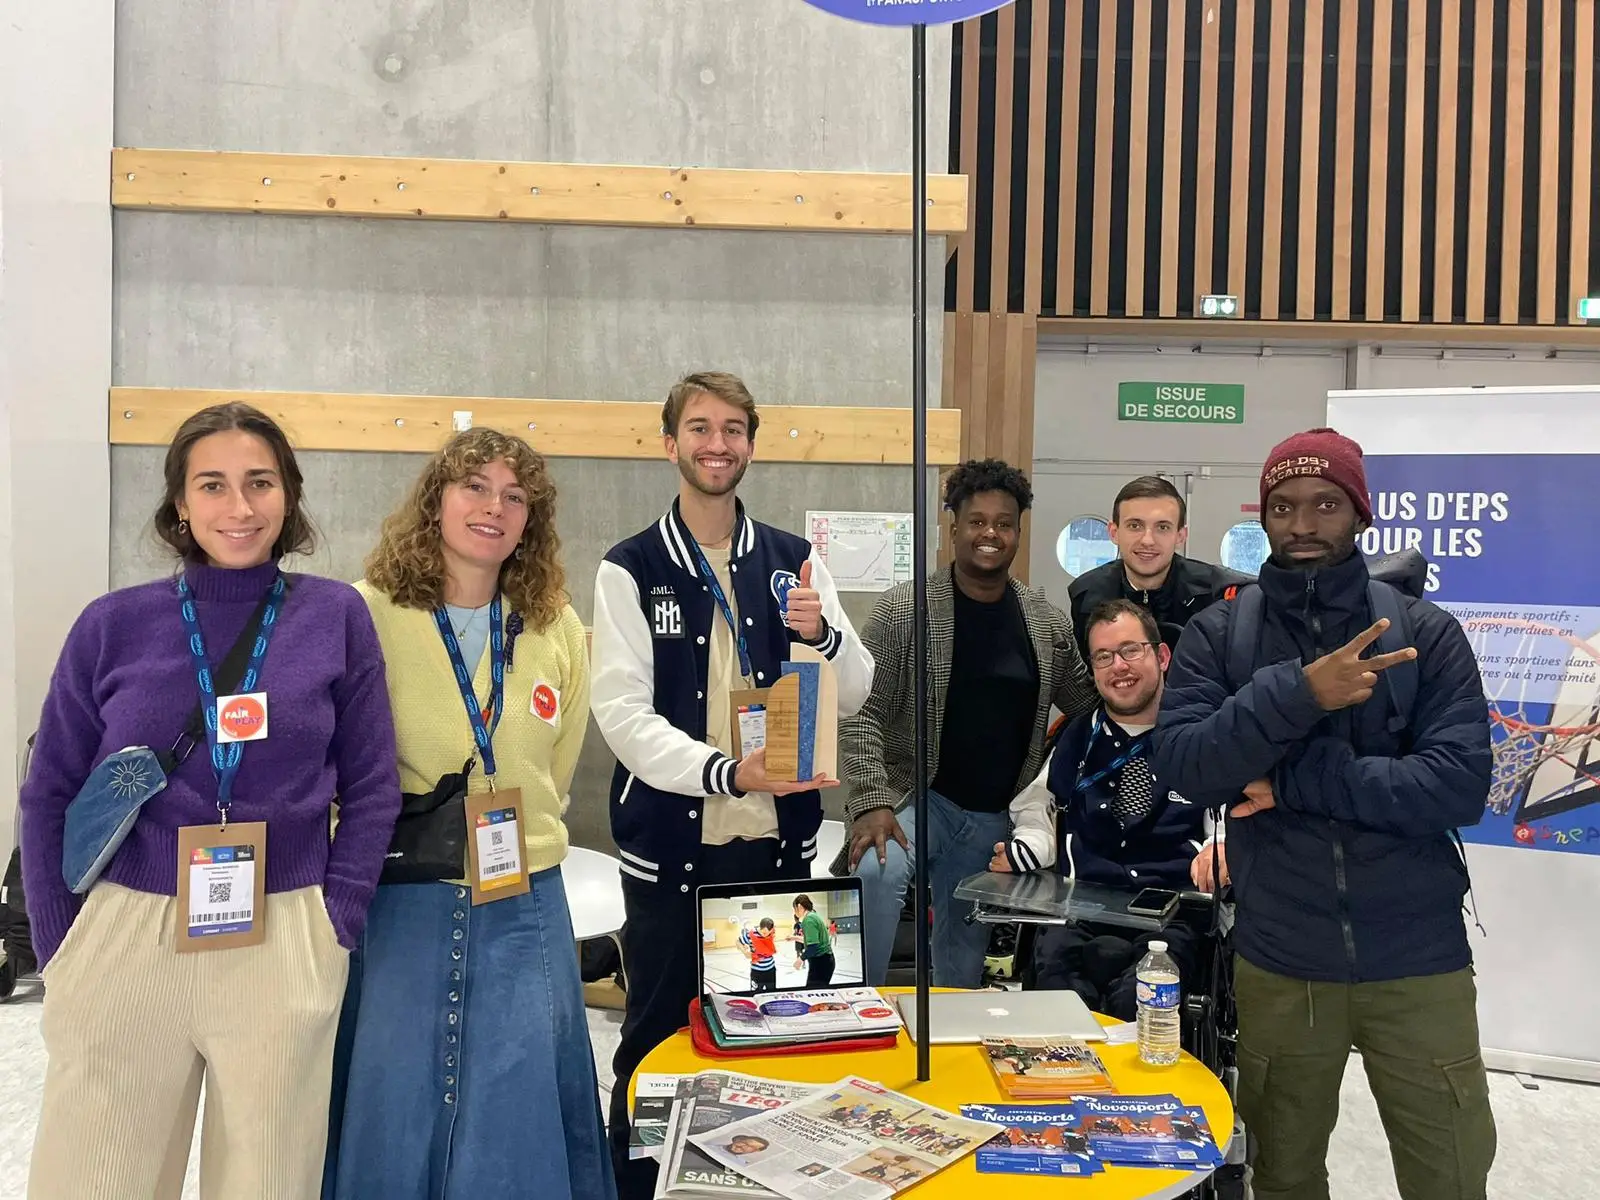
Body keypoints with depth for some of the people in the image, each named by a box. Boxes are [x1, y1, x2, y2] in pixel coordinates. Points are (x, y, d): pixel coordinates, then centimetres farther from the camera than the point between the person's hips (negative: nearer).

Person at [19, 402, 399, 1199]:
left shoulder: (337, 616, -1)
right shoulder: (114, 624, 1)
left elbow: (371, 790, 2)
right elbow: (49, 796, 6)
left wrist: (334, 926, -4)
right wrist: (59, 947, 0)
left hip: (282, 951, 0)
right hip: (122, 943, 1)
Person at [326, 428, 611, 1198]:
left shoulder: (558, 630, 1)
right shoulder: (369, 615, -9)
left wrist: (519, 840, 10)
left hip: (524, 909, 3)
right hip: (401, 904, -2)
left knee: (517, 1114, 12)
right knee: (393, 1110, 11)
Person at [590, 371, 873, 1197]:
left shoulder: (793, 562, 5)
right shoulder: (631, 569, -4)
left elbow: (853, 697, 4)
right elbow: (622, 711, -13)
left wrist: (823, 634, -17)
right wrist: (726, 770, -27)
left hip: (778, 842, 3)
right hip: (672, 846, -3)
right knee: (659, 1039, 10)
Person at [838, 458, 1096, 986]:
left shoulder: (1047, 622, 3)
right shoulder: (903, 609, -8)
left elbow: (1092, 707, 12)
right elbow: (862, 713, -11)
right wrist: (871, 803, -22)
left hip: (994, 819, 4)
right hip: (915, 798, -4)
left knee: (964, 960, 12)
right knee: (876, 871, -34)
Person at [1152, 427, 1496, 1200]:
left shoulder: (1425, 633, -4)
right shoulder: (1218, 635, -2)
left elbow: (1459, 784, -14)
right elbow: (1182, 763, -15)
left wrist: (1297, 779, -17)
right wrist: (1298, 693, -26)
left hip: (1418, 961, -1)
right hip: (1278, 963, 1)